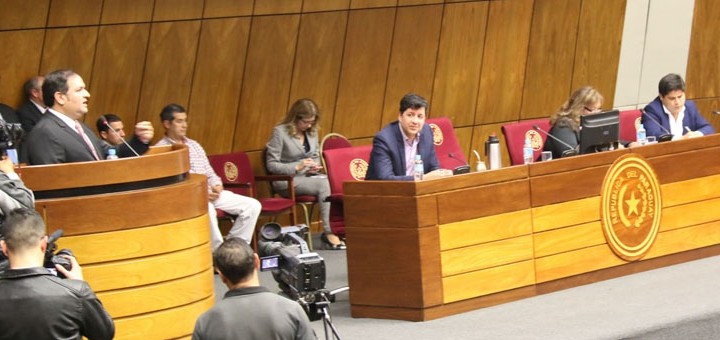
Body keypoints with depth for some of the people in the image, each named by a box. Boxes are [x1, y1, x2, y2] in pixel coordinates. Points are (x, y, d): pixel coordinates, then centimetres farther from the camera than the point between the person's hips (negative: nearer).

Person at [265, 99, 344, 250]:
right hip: (286, 181, -6)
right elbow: (271, 165, -8)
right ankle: (328, 232, -28)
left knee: (325, 181, -28)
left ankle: (328, 233, -29)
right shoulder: (280, 132, -7)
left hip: (308, 177, 6)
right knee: (323, 184, -29)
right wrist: (297, 167, -19)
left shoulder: (312, 132, 12)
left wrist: (315, 166, 0)